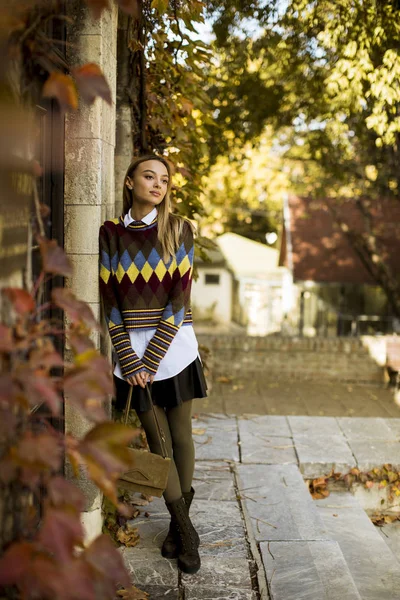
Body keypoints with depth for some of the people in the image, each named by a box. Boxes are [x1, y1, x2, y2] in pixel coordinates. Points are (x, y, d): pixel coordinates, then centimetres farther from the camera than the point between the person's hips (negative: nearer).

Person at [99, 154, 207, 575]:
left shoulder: (178, 229, -1)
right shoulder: (111, 233, 1)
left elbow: (179, 296, -7)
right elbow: (109, 299, -1)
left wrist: (151, 358, -13)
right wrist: (128, 361, -9)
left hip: (174, 345, 0)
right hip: (131, 349, 1)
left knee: (180, 437, 7)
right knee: (157, 441, 6)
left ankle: (178, 524, 24)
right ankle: (186, 531, 18)